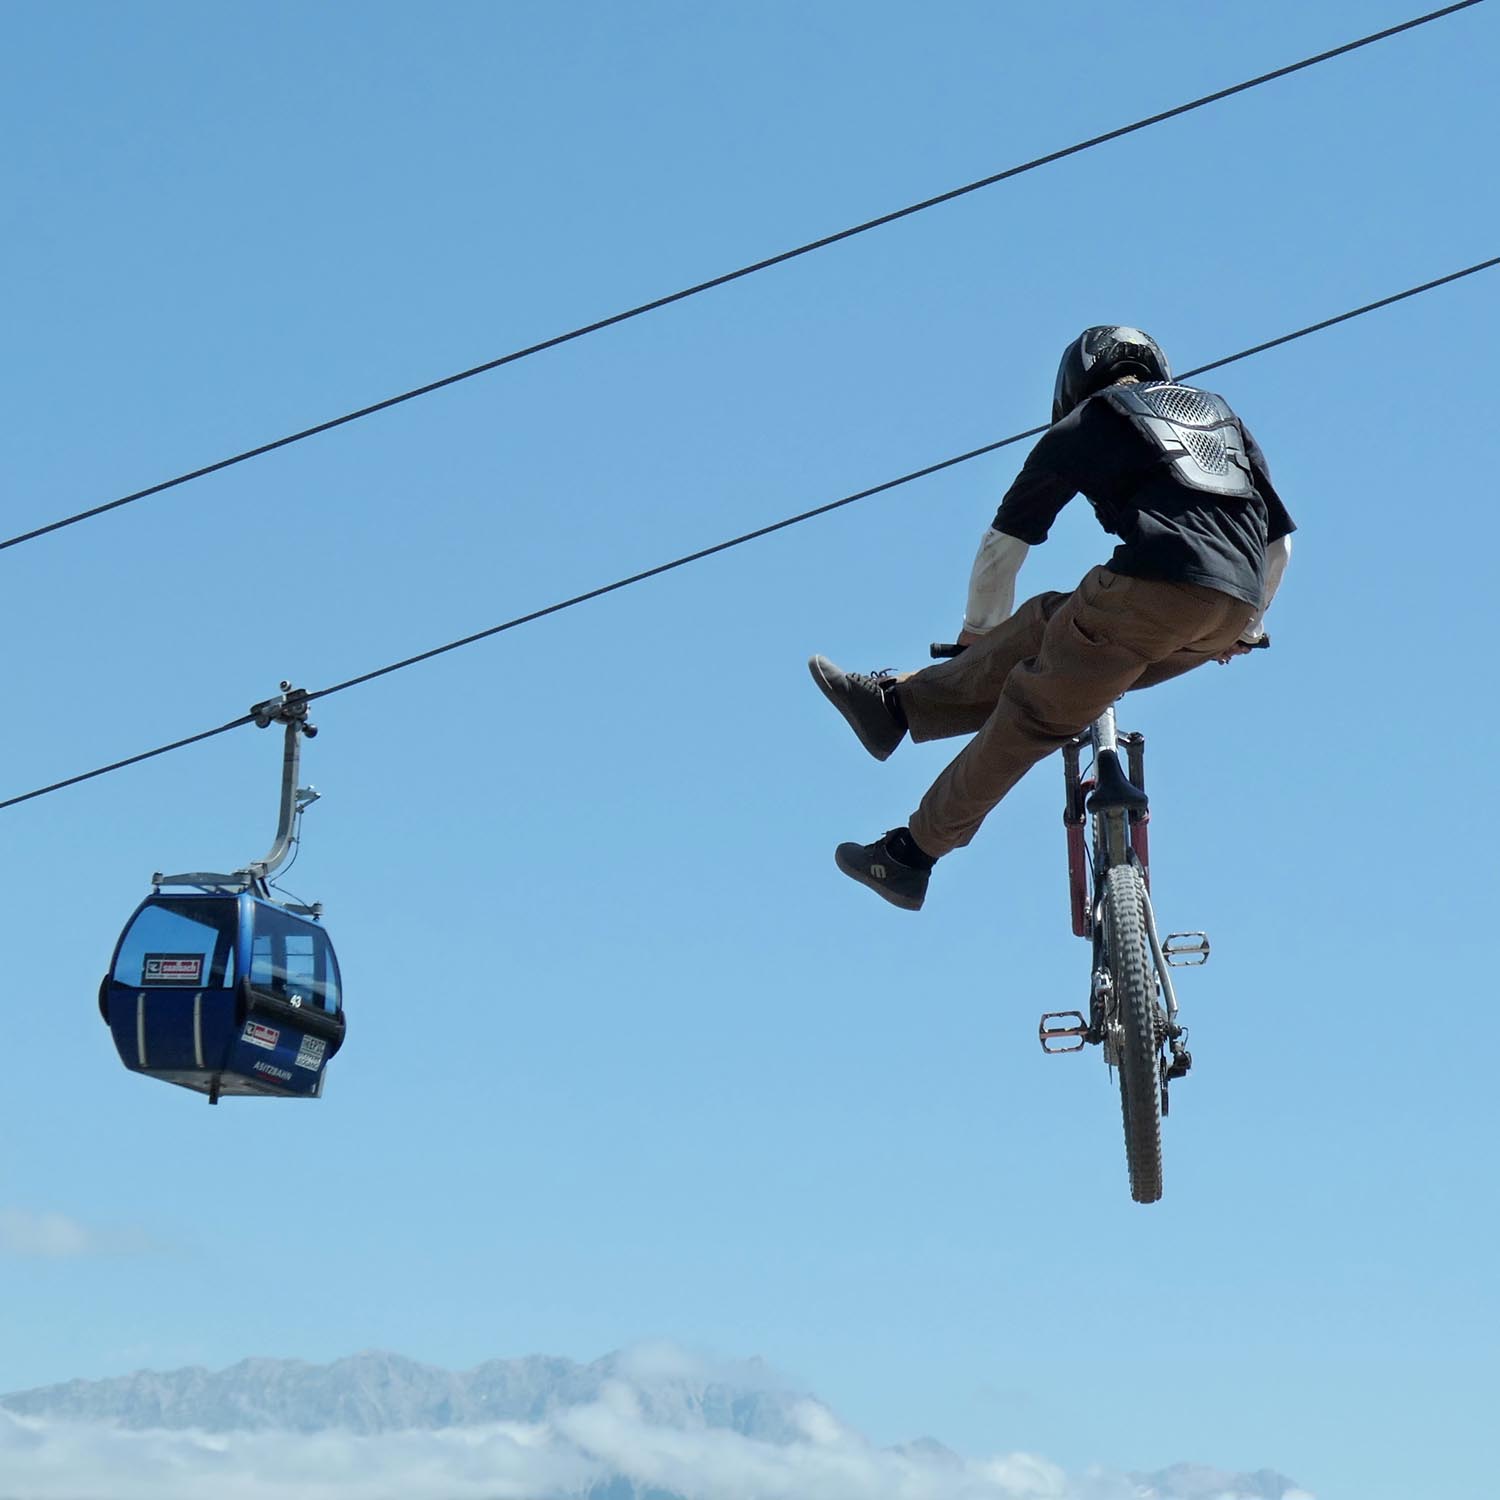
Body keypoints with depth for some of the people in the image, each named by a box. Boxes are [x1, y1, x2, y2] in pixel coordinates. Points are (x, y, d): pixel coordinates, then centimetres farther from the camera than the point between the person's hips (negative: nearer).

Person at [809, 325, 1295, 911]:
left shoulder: (1087, 422, 20)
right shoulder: (1220, 412, 34)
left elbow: (1005, 541, 23)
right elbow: (1279, 540, 35)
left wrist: (977, 630, 38)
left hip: (1154, 581, -5)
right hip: (1233, 611, 5)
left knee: (1030, 716, 5)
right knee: (1049, 623, 21)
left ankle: (912, 855, 7)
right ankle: (896, 704, 17)